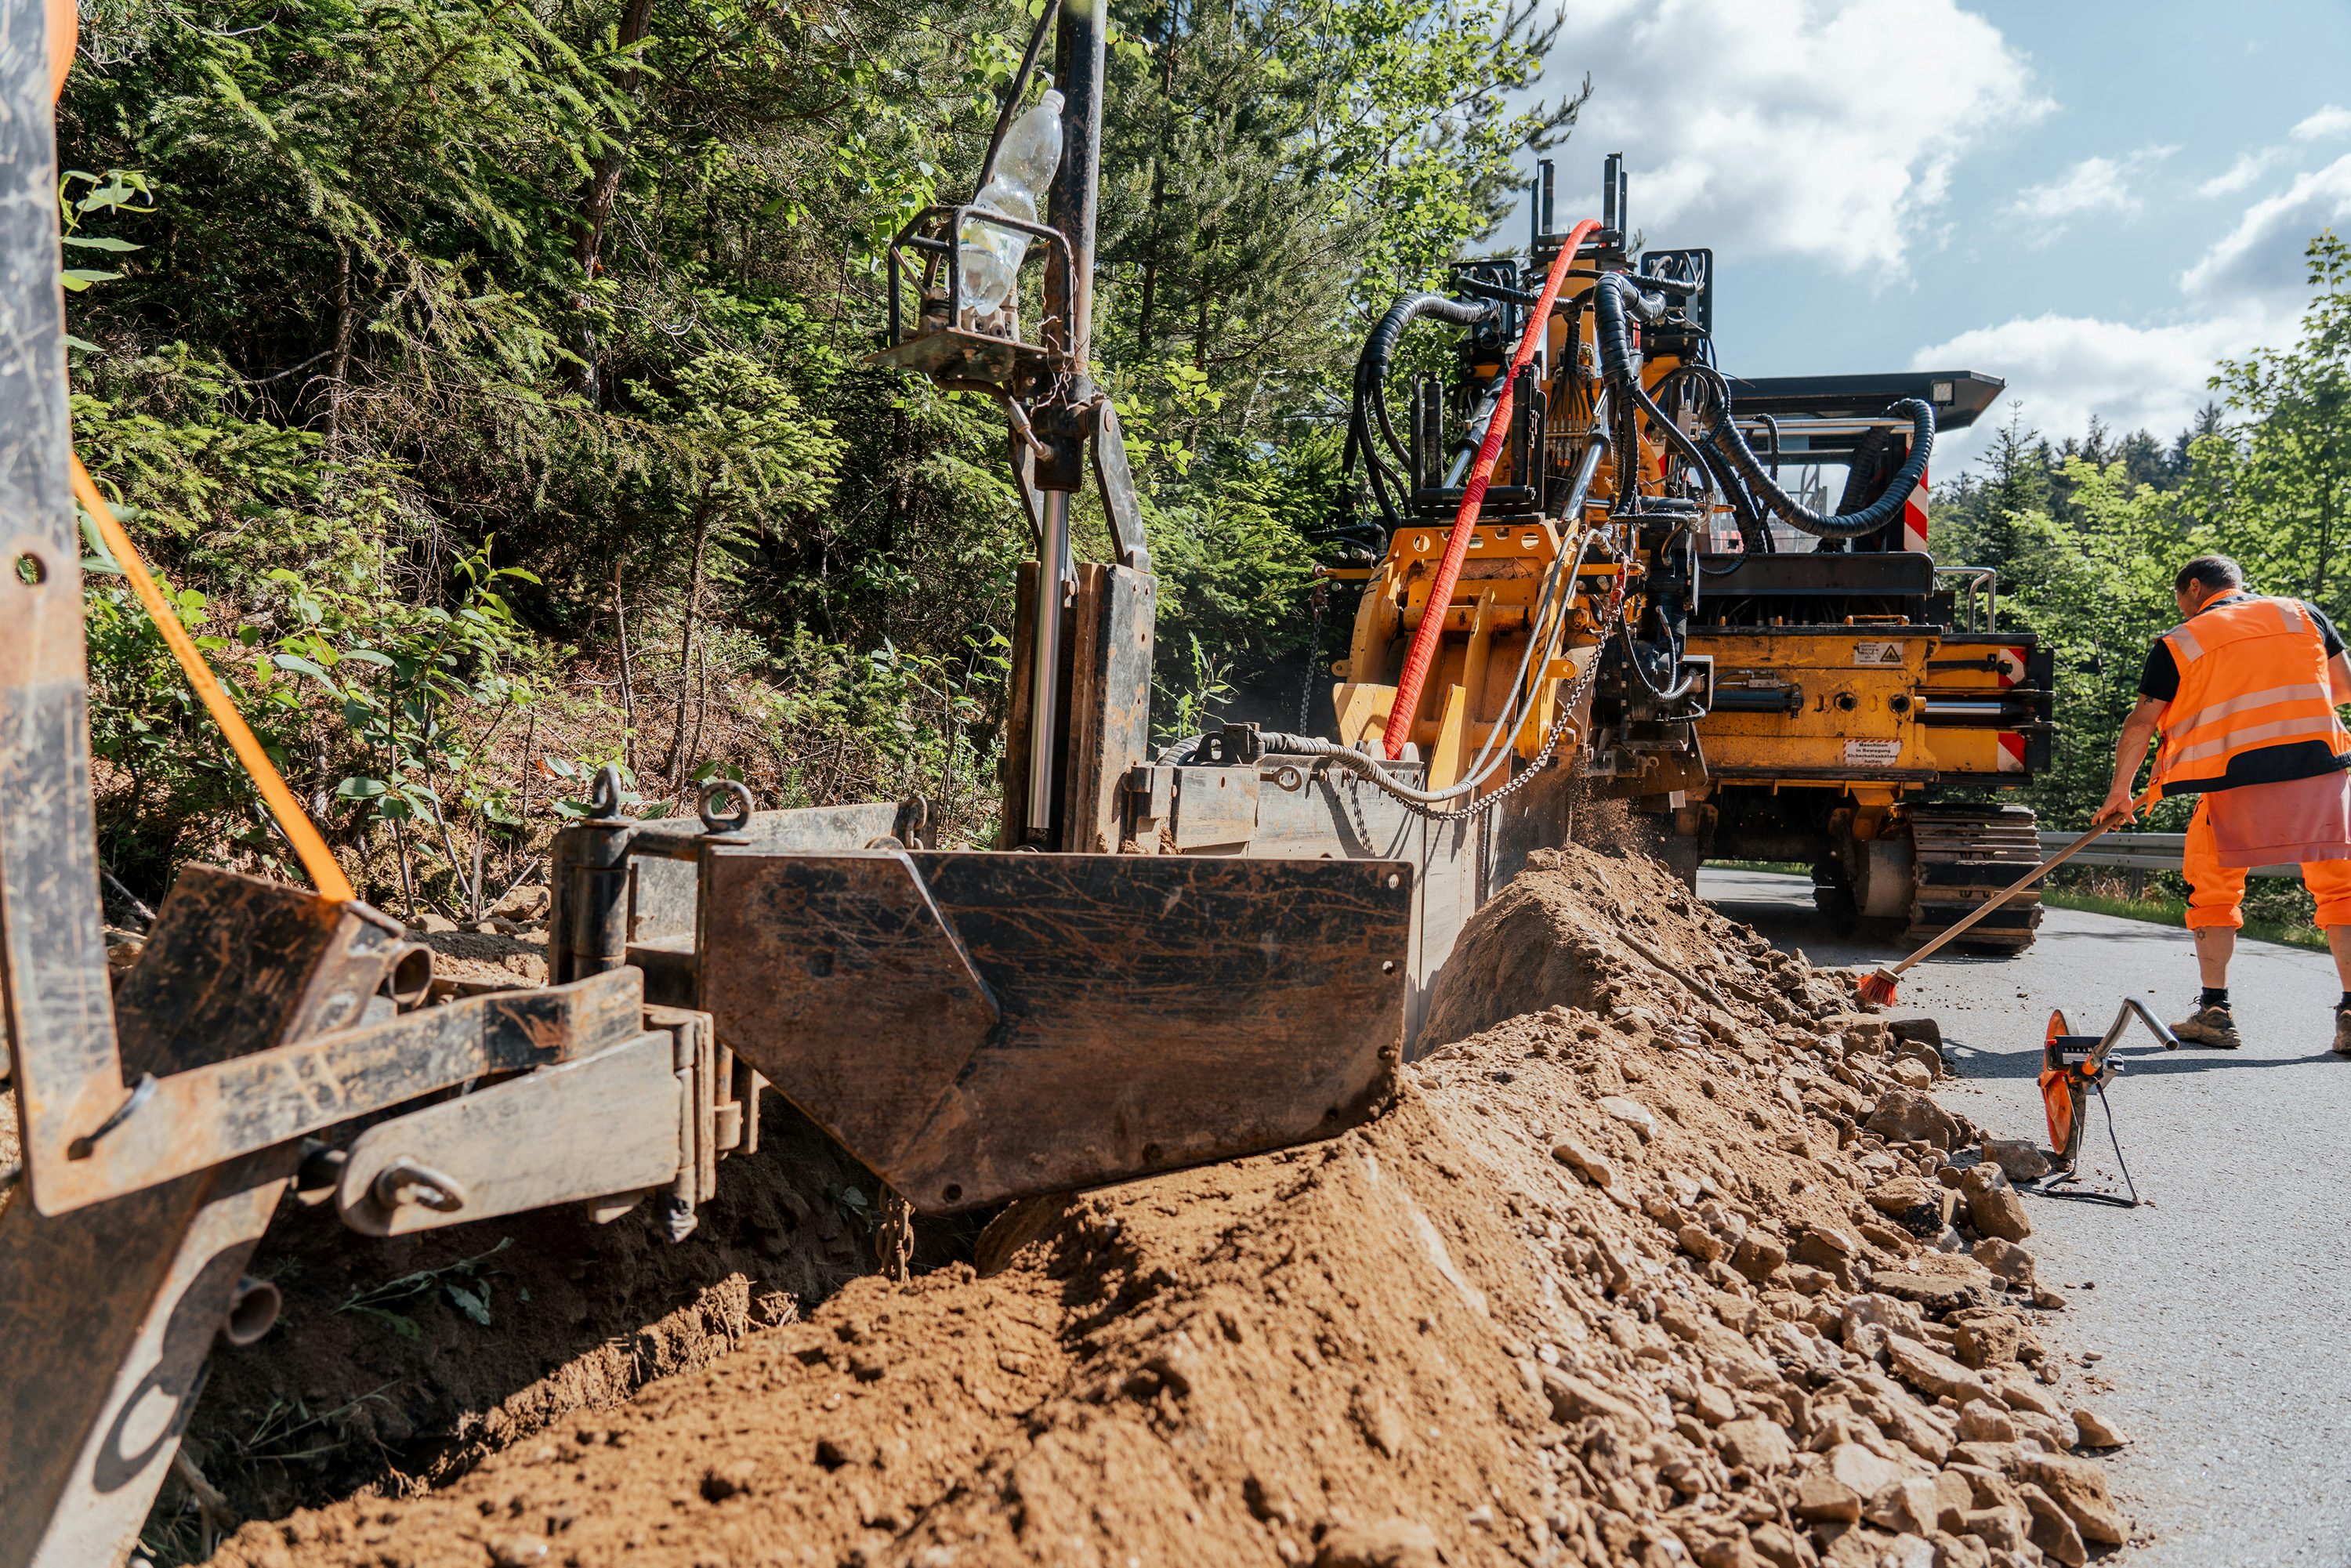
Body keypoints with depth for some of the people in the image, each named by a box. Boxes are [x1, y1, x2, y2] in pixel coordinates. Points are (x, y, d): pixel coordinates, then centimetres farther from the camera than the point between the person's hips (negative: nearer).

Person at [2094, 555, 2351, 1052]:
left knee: (2213, 888, 14)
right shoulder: (2302, 612, 15)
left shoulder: (2178, 643, 8)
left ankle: (2215, 1011, 14)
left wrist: (2119, 794, 15)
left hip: (2235, 775, -2)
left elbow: (2141, 722, 6)